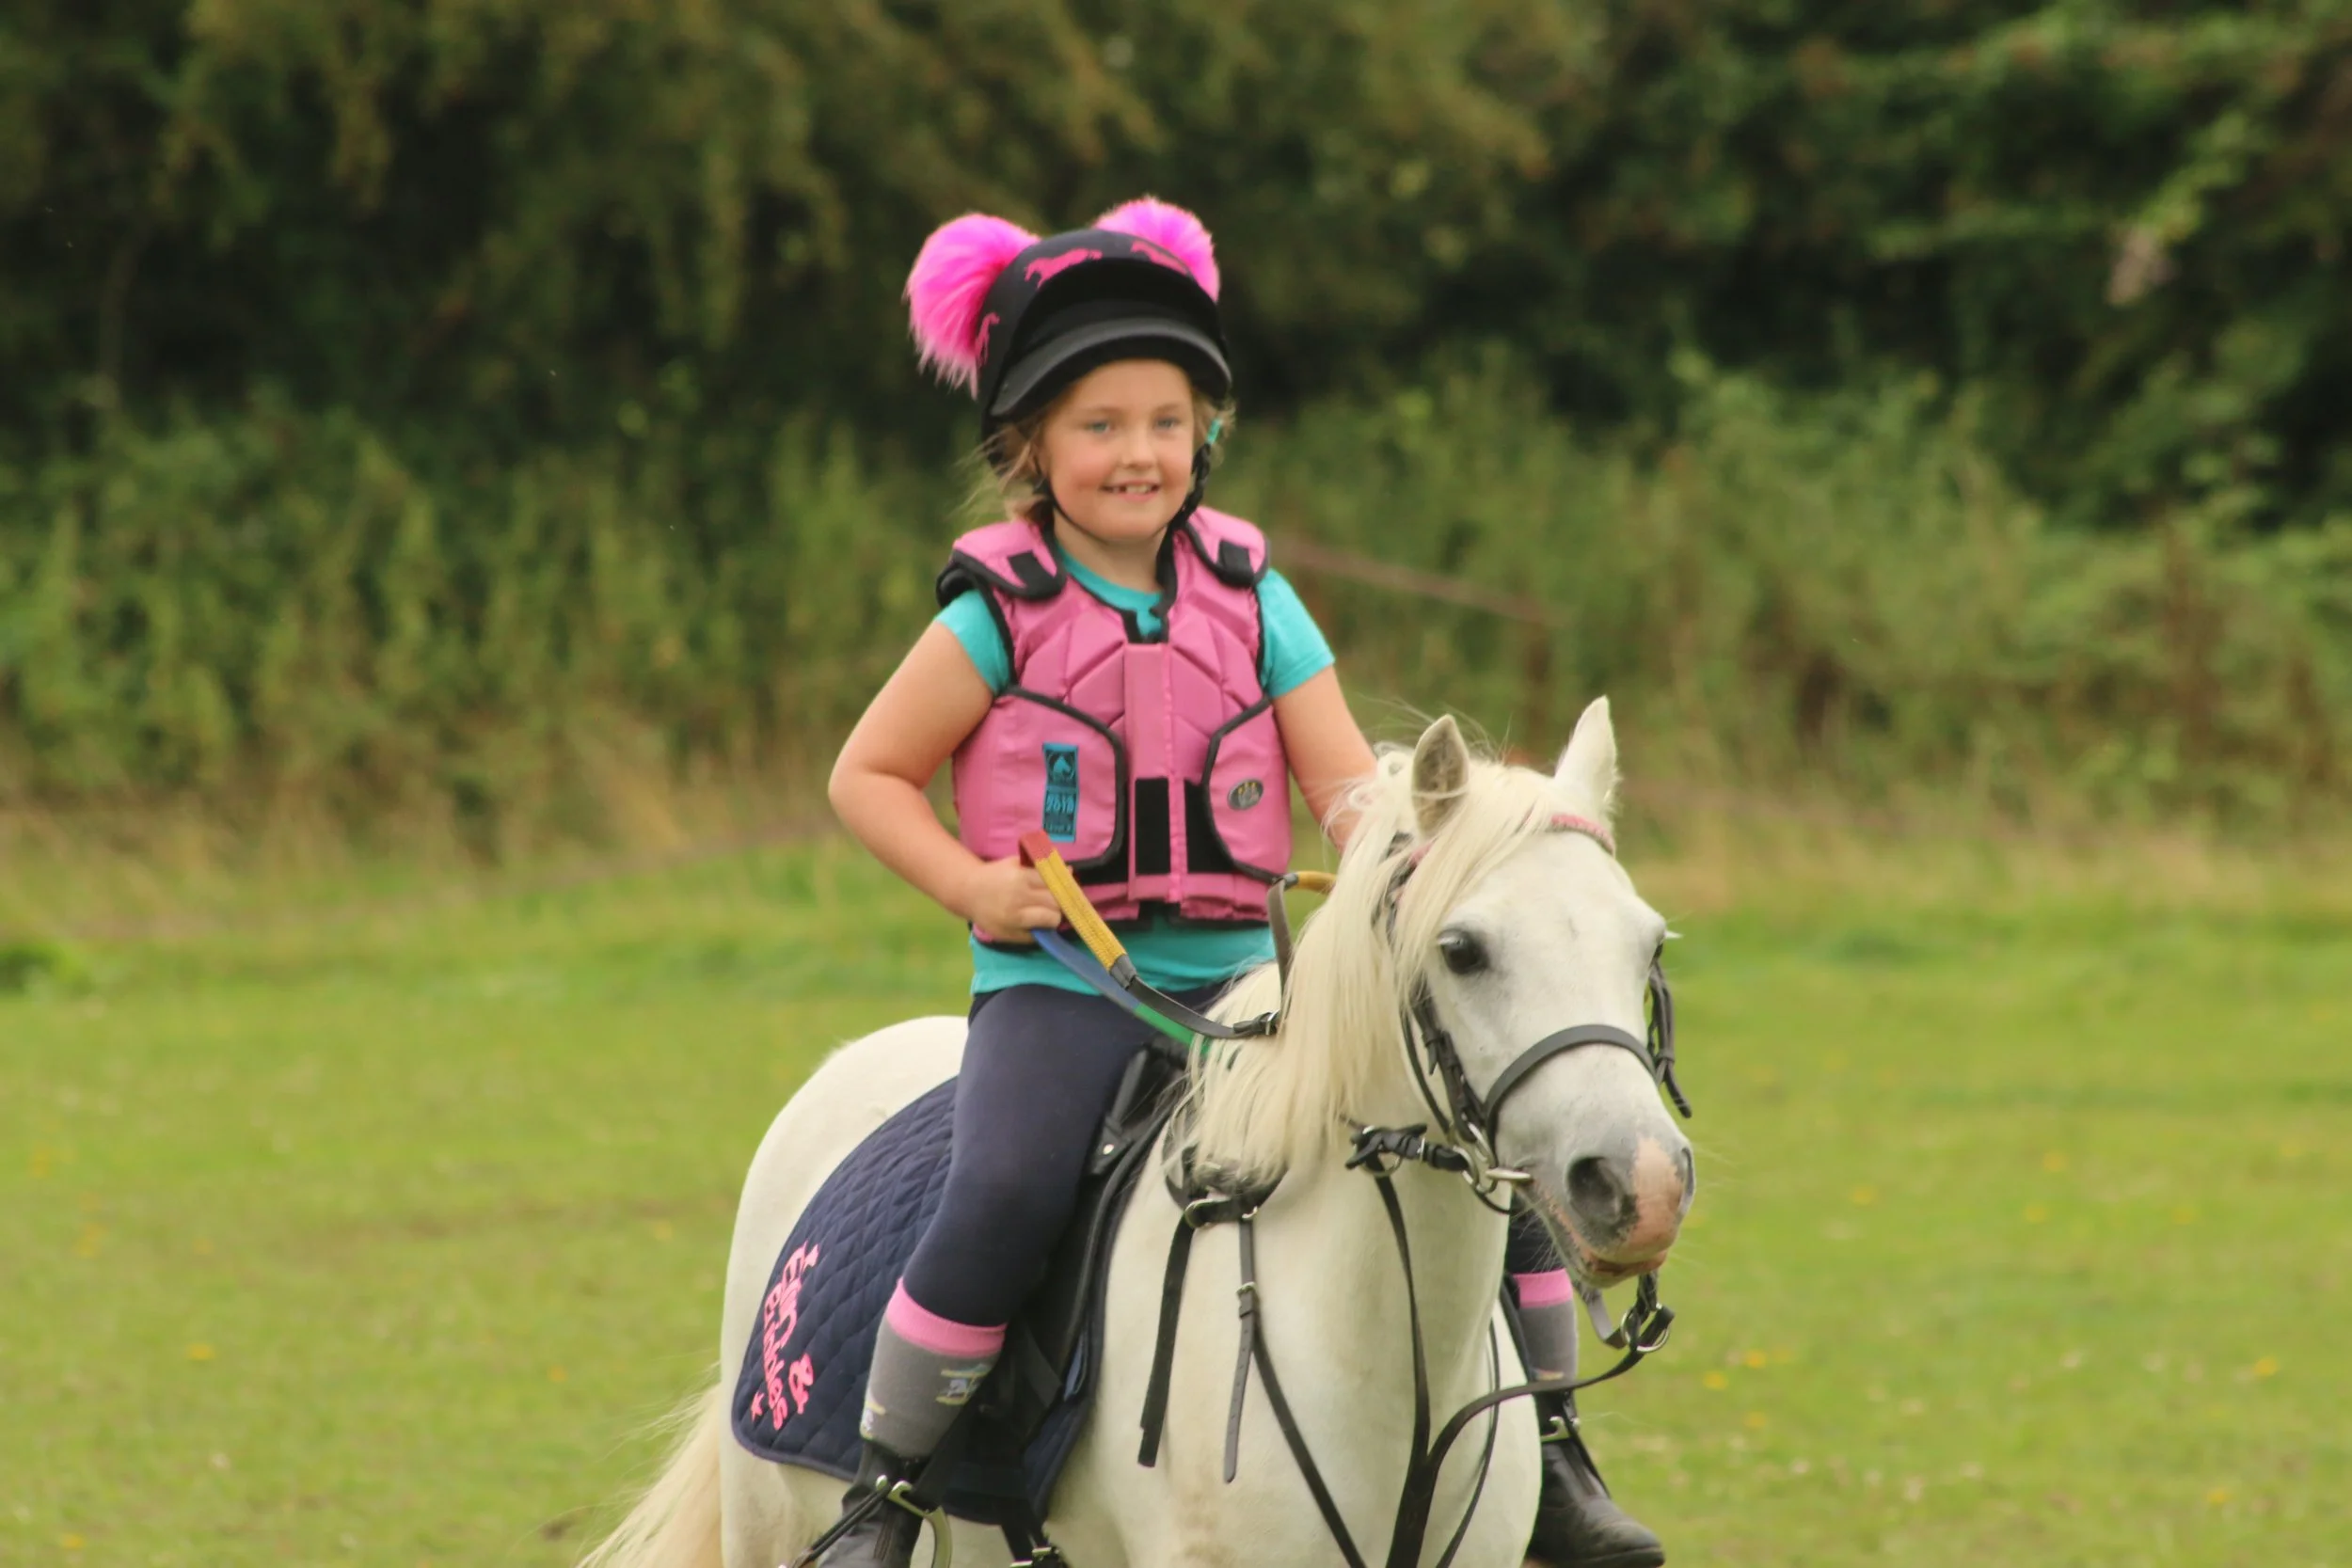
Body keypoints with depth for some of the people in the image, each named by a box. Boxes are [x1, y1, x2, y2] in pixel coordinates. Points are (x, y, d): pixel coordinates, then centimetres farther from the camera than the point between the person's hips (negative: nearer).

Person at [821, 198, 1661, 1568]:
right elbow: (867, 775, 3)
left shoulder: (1251, 602, 6)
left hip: (1237, 976, 4)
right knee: (1006, 1194, -31)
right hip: (1058, 982, -4)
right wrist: (975, 887, -12)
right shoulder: (1003, 616, -3)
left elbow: (1348, 788, 3)